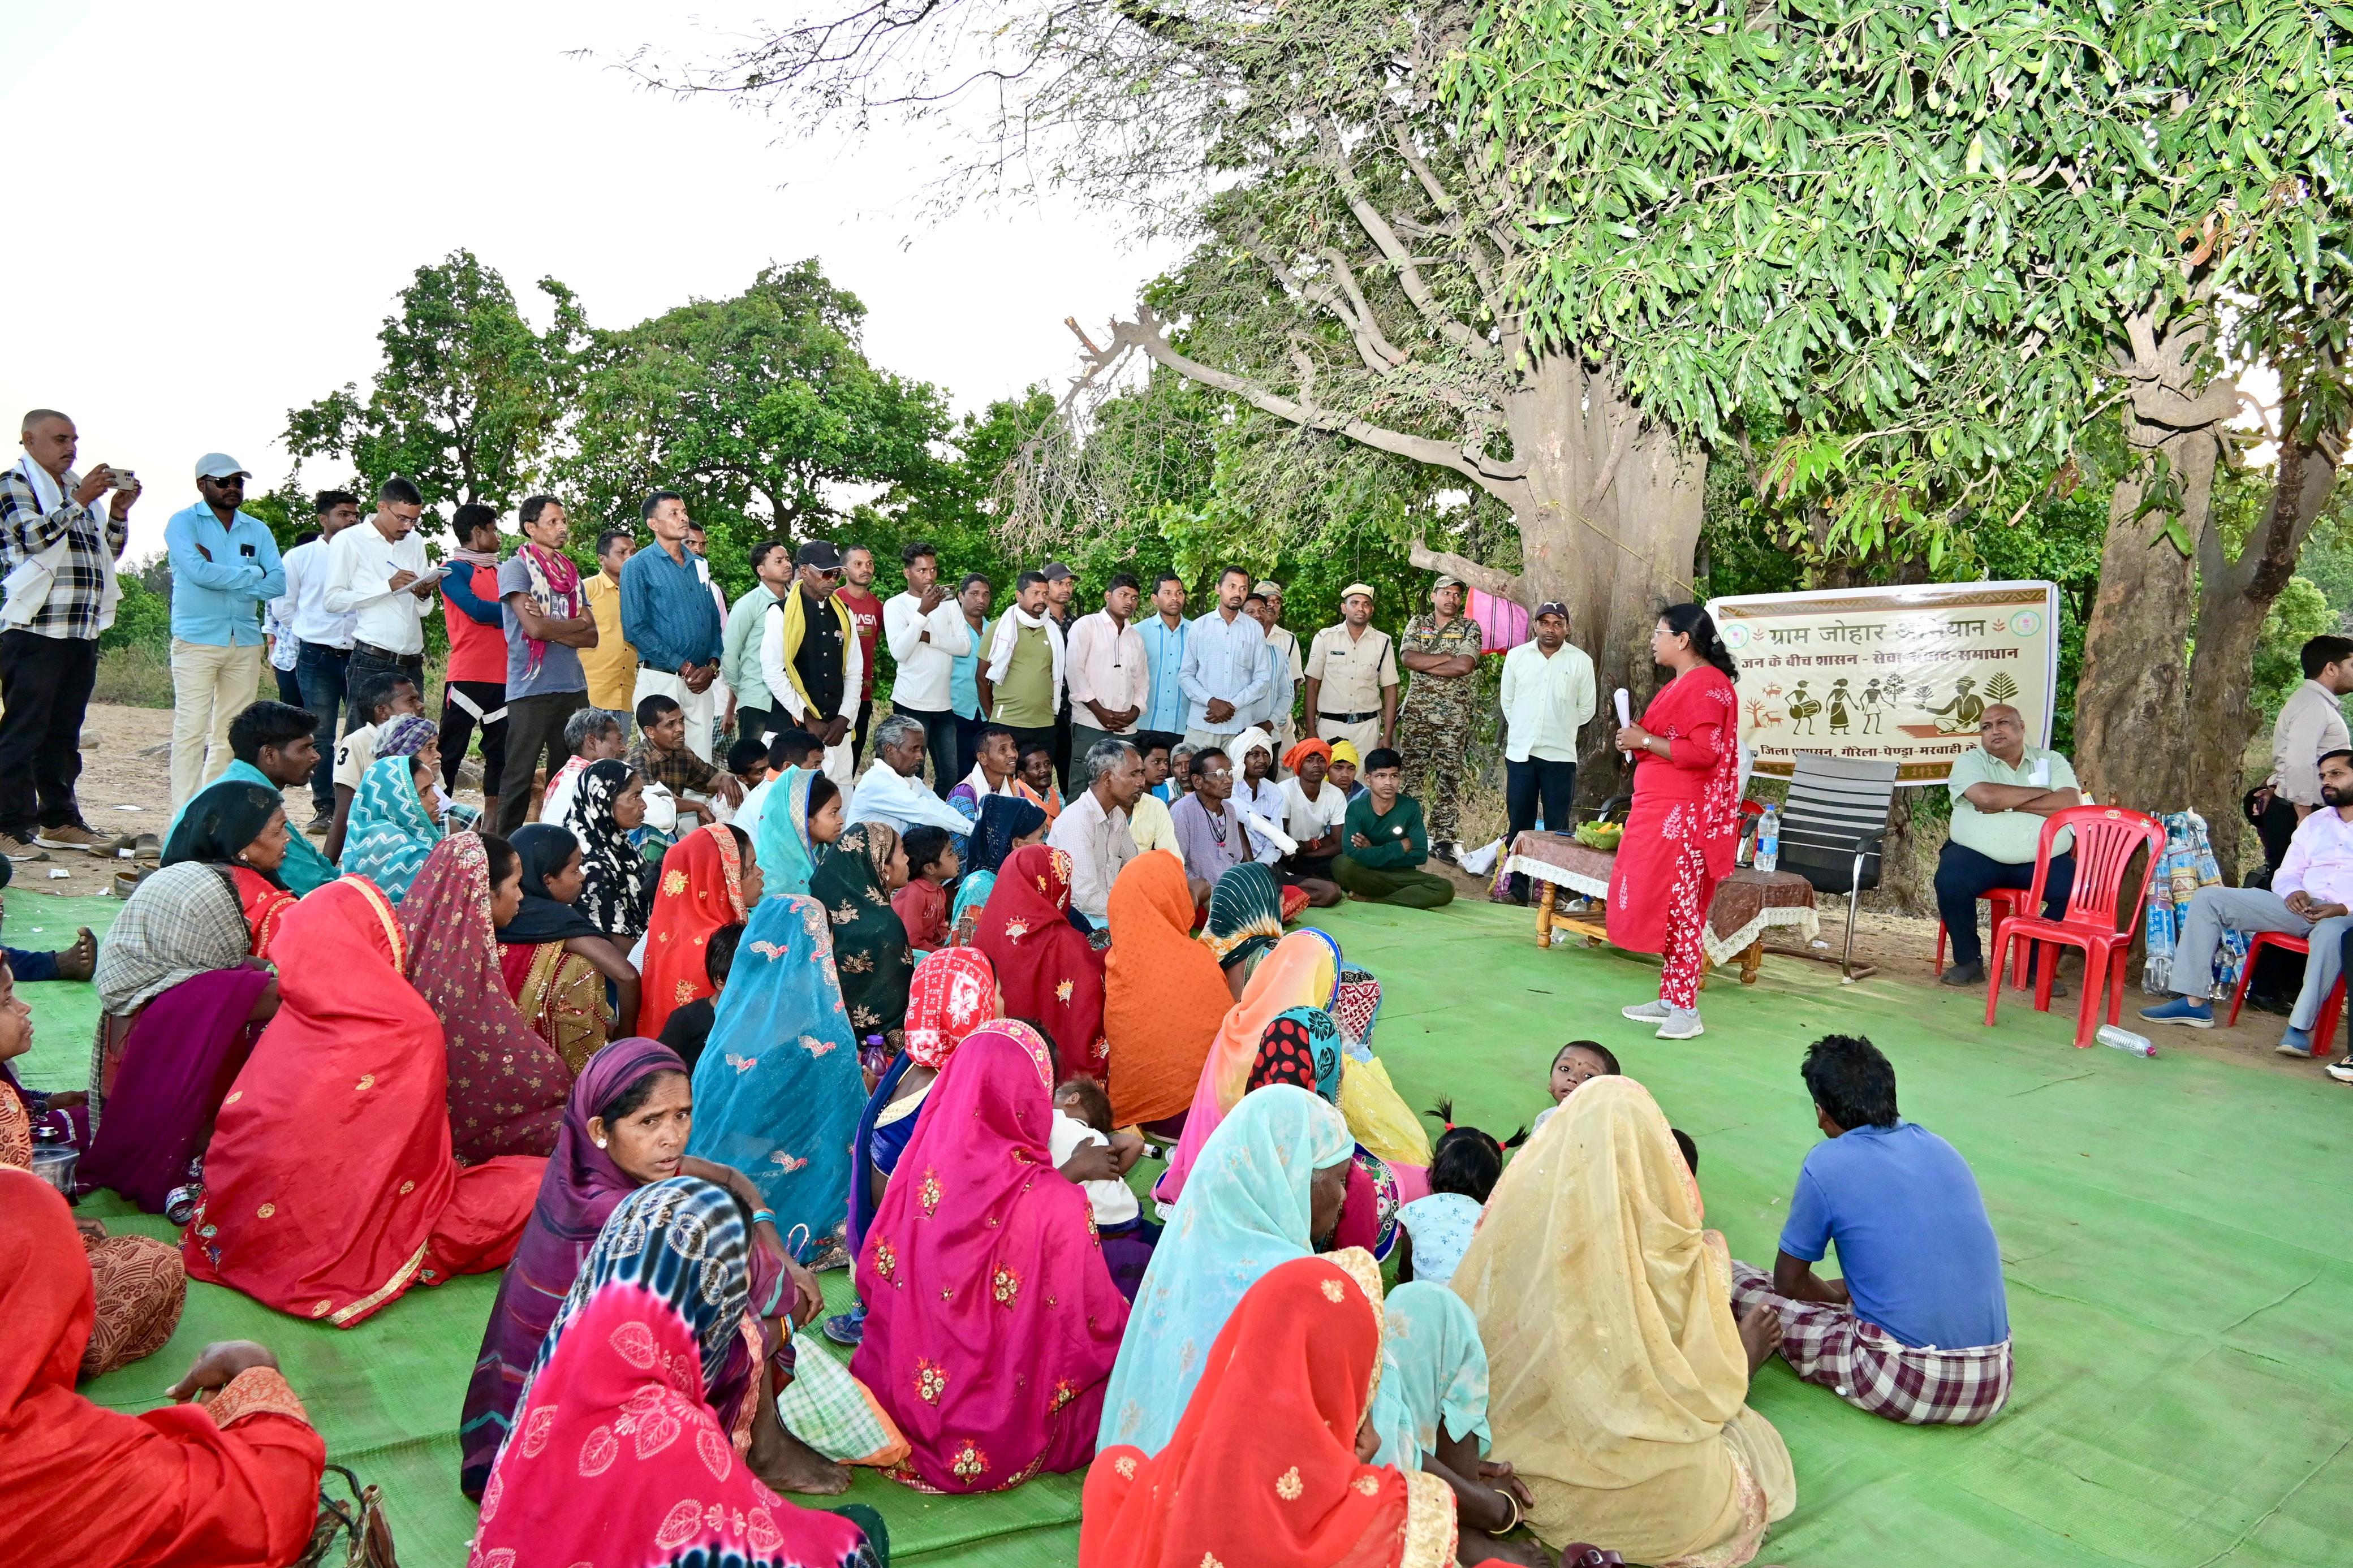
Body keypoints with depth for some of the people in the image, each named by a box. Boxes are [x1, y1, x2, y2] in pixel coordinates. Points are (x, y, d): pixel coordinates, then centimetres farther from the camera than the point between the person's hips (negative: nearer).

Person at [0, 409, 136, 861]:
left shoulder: (77, 488, 20)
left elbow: (109, 552, 22)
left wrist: (118, 511, 7)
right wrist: (81, 501, -14)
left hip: (82, 632, 7)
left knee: (64, 733, 11)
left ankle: (60, 820, 17)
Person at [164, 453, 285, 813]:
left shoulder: (258, 530, 14)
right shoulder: (183, 522, 2)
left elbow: (278, 583, 1)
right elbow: (198, 571, -15)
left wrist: (221, 577, -8)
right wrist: (251, 574, -4)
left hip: (246, 641, 4)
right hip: (196, 640, -4)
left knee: (231, 733, 5)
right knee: (191, 729, -7)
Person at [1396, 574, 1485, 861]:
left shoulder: (1470, 628, 4)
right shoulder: (1417, 624, 10)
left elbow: (1465, 666, -13)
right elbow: (1408, 658, -8)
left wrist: (1425, 664, -8)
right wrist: (1448, 657, -10)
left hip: (1454, 716, -2)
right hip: (1416, 711, 2)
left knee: (1449, 778, -2)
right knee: (1412, 775, 3)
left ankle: (1443, 840, 1)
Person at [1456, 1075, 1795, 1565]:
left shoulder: (1521, 1209, -10)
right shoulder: (1673, 1252, -17)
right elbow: (1713, 1388, -5)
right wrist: (1745, 1353, 18)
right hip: (1659, 1495, -3)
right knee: (1758, 1444, 26)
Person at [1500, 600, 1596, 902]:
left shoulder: (1581, 661, 1)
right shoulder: (1517, 656, 6)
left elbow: (1586, 709, 9)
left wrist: (1560, 730, 13)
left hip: (1560, 755, -2)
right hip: (1520, 752, 2)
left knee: (1558, 827, 0)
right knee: (1519, 823, 5)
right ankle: (1518, 885, 11)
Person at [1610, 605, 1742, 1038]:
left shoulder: (1708, 685, -14)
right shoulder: (1680, 684, 19)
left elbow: (1703, 753, -22)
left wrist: (1646, 741, -16)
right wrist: (1639, 742, 8)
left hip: (1683, 815, -10)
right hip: (1660, 809, 10)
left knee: (1678, 907, -9)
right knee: (1664, 905, 10)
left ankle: (1686, 1010, -5)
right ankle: (1670, 998, 15)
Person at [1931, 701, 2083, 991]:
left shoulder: (2052, 761, 11)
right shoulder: (1969, 762, 4)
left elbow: (2070, 804, -7)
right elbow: (1986, 796, -18)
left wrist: (2007, 803, -11)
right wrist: (2042, 793, -6)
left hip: (2043, 859, 2)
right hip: (1978, 855, -2)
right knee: (1950, 880, -31)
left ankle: (2040, 965, -4)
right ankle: (1968, 961, -9)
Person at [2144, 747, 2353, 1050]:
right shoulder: (2314, 823, 24)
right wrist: (2293, 892, -4)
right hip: (2302, 907, 6)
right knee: (2208, 897, -10)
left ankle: (2300, 1027, -36)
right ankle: (2195, 1001, -17)